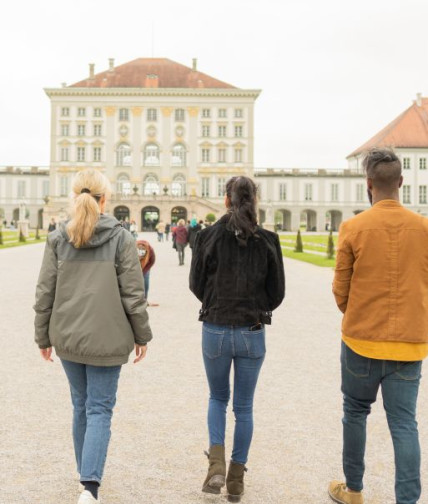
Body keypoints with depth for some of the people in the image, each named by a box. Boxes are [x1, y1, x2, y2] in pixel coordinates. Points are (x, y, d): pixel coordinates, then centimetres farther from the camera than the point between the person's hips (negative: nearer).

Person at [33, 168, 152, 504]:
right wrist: (142, 335, 2)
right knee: (100, 409, 2)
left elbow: (45, 293, 1)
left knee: (81, 406, 19)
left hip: (68, 337, 4)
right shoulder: (121, 237, -8)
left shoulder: (58, 238, 0)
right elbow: (133, 294, -8)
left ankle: (88, 475, 34)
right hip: (107, 338, -3)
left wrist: (44, 336, 11)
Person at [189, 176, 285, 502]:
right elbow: (277, 293, -1)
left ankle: (216, 463, 5)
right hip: (252, 333, 0)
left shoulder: (208, 236, -6)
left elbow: (196, 285, 1)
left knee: (218, 398, 22)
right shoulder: (268, 240, -6)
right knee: (244, 406, 14)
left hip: (215, 330, 0)